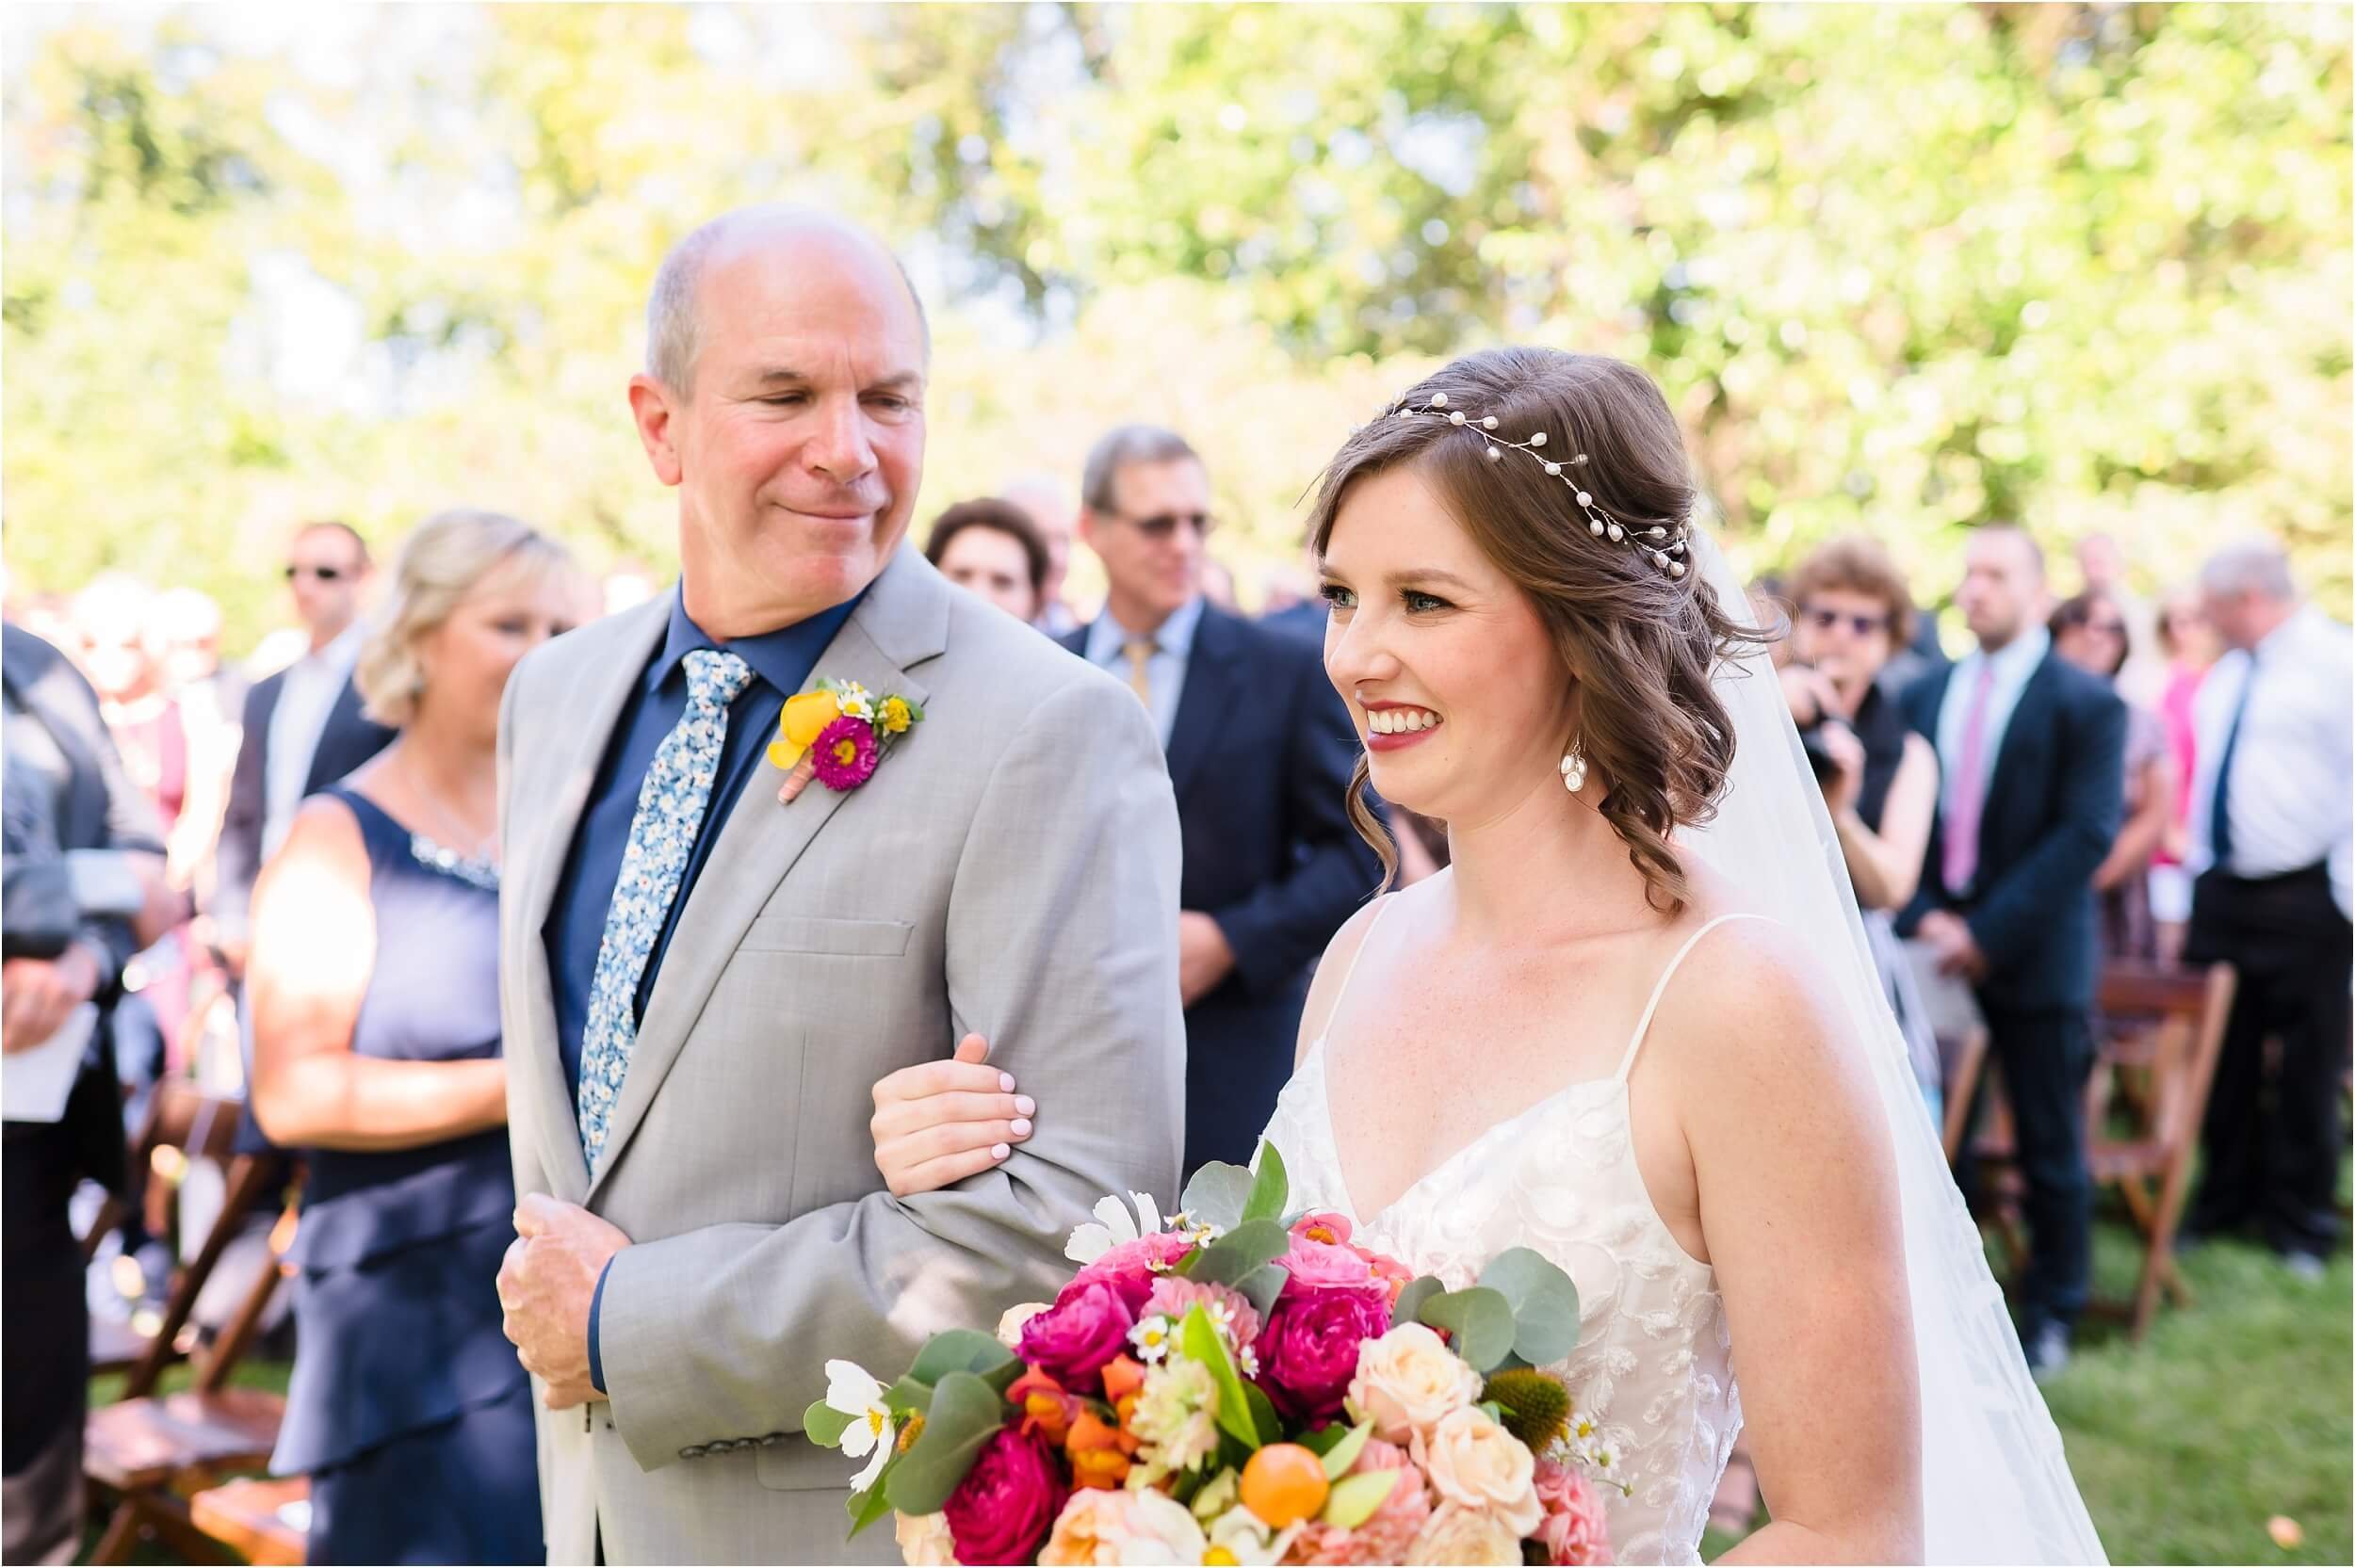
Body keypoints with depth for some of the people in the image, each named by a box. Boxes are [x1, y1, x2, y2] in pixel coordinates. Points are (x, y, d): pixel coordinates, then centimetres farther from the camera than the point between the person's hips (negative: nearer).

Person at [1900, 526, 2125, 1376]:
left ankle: (2050, 1313, 19)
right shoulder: (1927, 695, 11)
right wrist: (1925, 915, -8)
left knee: (2050, 1145, 6)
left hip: (2034, 956, -3)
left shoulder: (2087, 704, -3)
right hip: (1937, 949, 4)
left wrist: (1989, 932, -16)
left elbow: (2087, 835, -11)